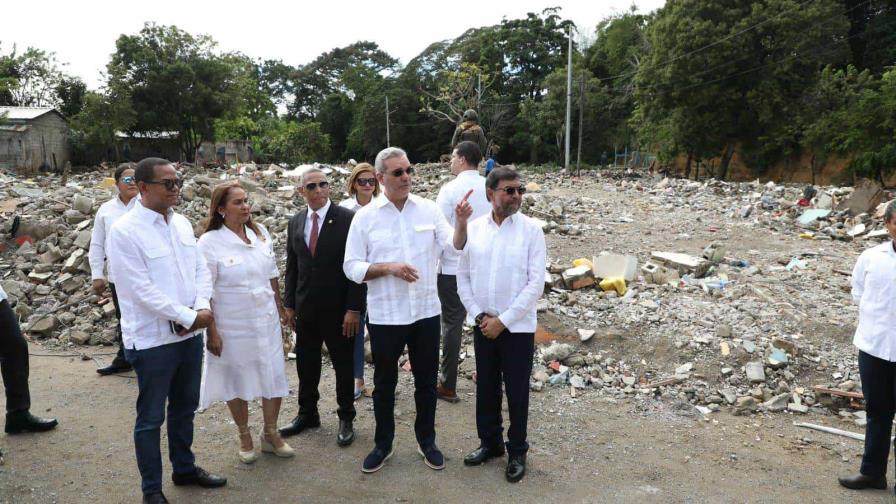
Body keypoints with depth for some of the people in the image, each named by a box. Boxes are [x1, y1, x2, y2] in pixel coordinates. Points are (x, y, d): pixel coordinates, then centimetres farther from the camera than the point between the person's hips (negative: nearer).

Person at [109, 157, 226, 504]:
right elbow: (142, 290, -19)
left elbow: (201, 269, 8)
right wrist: (189, 317, -17)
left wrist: (202, 307, -9)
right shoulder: (125, 231, -15)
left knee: (184, 408, 21)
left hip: (190, 333, 6)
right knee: (151, 418, 8)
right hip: (152, 339, -6)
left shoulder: (182, 223, 5)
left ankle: (185, 468, 39)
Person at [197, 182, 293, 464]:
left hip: (266, 322, 4)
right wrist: (212, 332, -11)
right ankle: (245, 438, 31)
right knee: (237, 381, 11)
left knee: (274, 377, 8)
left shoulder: (260, 234, 2)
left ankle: (271, 434, 28)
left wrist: (280, 309, 15)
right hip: (232, 326, -4)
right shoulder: (210, 243, -11)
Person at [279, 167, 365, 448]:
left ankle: (346, 419, 25)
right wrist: (290, 304, 9)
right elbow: (292, 267, 12)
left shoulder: (348, 219, -11)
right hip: (306, 309, 5)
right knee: (306, 363, 15)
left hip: (339, 309, -5)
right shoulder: (295, 223, 6)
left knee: (343, 364, 9)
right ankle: (307, 414, 33)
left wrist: (354, 309, -15)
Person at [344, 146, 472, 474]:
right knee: (384, 383, 13)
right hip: (385, 316, -1)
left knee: (426, 380, 15)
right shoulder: (365, 216, -5)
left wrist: (461, 223, -23)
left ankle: (426, 440, 35)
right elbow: (352, 268, -6)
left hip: (426, 311, 2)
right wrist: (388, 267, -20)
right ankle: (383, 444, 32)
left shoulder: (429, 209, 0)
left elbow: (454, 248, -5)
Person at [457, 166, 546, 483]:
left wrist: (503, 320, -13)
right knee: (486, 388, 15)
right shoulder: (473, 229, 0)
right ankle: (490, 442, 35)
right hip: (483, 325, 3)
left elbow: (536, 283, -11)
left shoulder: (531, 230, -8)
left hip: (518, 327, -3)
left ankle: (517, 451, 27)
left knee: (517, 392, 8)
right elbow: (463, 277, 5)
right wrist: (479, 315, -5)